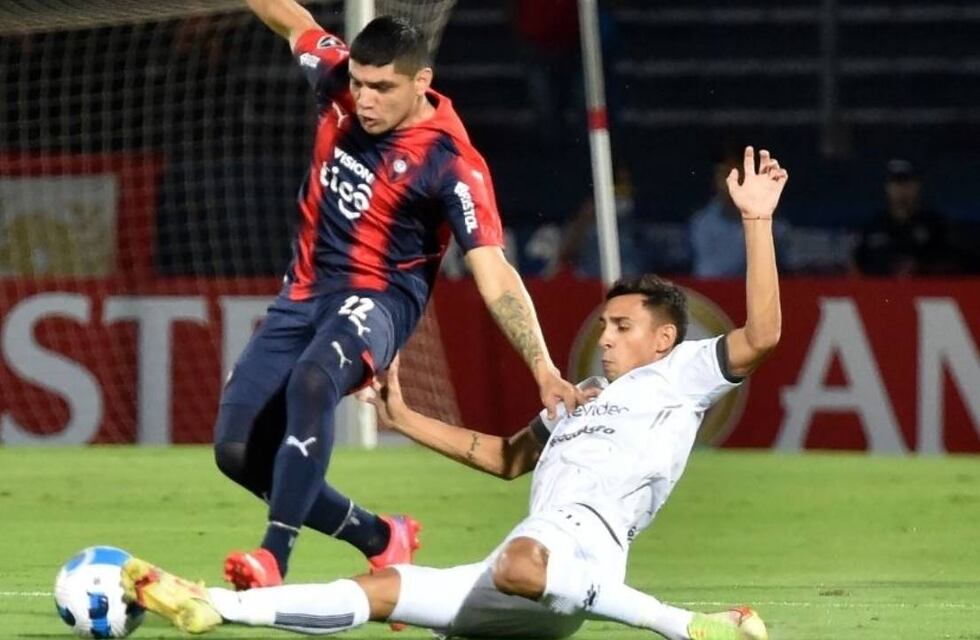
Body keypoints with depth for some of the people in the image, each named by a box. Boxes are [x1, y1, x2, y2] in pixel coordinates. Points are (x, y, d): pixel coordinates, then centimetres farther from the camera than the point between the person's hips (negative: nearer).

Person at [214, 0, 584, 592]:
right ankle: (380, 538, 16)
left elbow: (494, 276, -23)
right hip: (304, 295, 7)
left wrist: (544, 370, -33)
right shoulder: (340, 82, -4)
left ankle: (275, 560, -45)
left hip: (376, 299, -7)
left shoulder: (451, 162, -20)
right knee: (238, 450, -1)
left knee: (311, 382, -39)